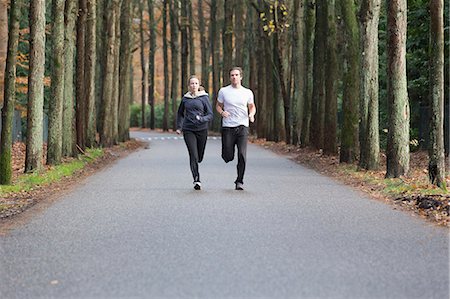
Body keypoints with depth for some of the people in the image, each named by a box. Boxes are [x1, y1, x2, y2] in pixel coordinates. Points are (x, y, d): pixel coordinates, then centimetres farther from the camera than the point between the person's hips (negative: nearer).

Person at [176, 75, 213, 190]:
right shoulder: (185, 98, 7)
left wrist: (202, 119, -21)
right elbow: (180, 113, 23)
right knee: (193, 156, -13)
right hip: (188, 130, 0)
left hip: (202, 130, 0)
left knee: (199, 157, 10)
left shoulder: (204, 97, 0)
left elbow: (210, 115, -2)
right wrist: (179, 127, 15)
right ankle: (197, 181, -12)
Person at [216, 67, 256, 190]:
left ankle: (239, 181, 0)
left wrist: (251, 114, -1)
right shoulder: (223, 91, 4)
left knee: (242, 155, -11)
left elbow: (252, 106, 21)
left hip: (242, 127, 0)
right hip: (228, 127, 0)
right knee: (228, 157, -4)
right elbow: (218, 105, 14)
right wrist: (222, 112, -8)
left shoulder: (247, 92, 8)